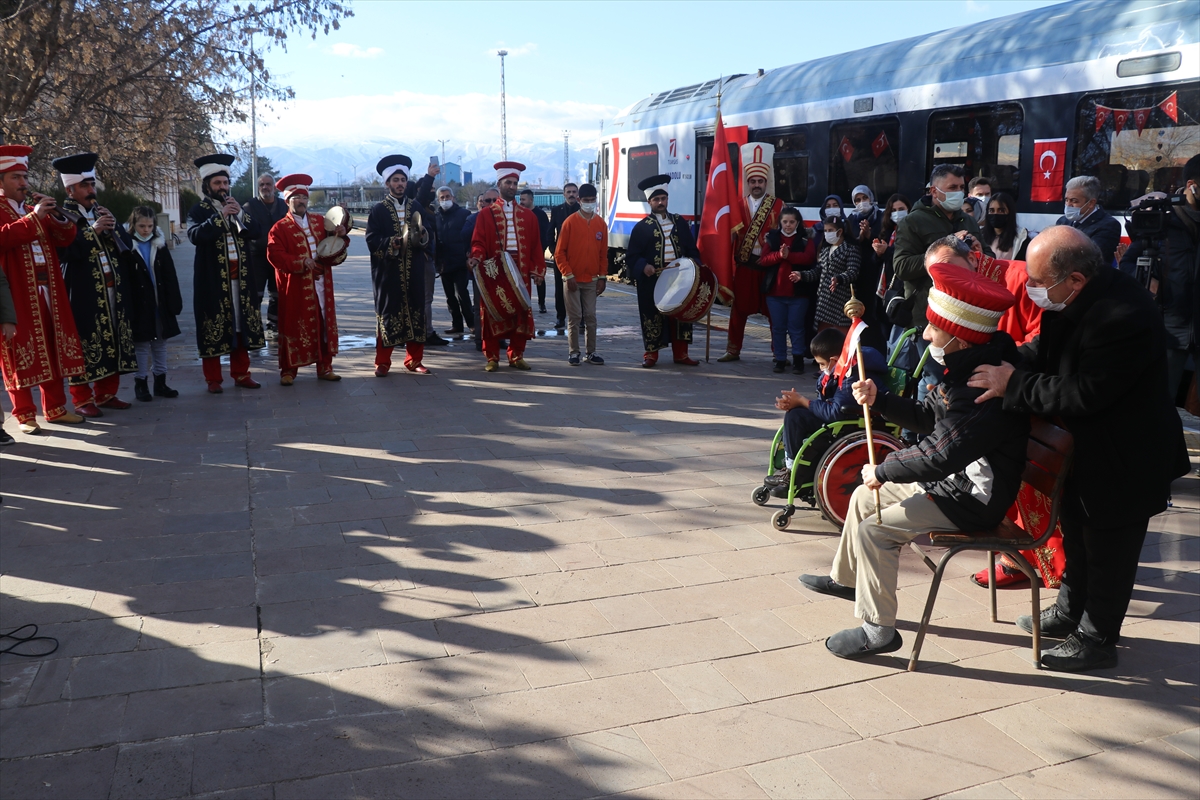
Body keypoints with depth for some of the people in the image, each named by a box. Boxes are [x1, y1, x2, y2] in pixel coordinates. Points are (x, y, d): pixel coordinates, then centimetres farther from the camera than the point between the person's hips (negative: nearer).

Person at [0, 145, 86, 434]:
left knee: (53, 350, 9)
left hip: (48, 292, 7)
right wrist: (34, 218, -23)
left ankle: (55, 408, 17)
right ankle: (25, 415, 4)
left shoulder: (34, 209, 20)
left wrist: (57, 217, -6)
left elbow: (66, 238, 12)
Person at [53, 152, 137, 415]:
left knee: (113, 341, 10)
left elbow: (127, 244, 13)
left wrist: (113, 225, -5)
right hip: (83, 293, -6)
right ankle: (82, 399, 5)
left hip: (113, 290, 7)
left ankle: (107, 393, 20)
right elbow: (63, 253, -17)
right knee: (84, 343, -3)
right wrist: (92, 231, -19)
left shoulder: (102, 211, 16)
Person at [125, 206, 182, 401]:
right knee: (141, 344, 3)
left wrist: (174, 301, -2)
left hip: (160, 304, 4)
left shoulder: (160, 244, 6)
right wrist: (127, 307, -14)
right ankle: (141, 383, 11)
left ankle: (160, 382, 20)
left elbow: (170, 275, 4)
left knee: (160, 343, 11)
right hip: (139, 305, -4)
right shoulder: (127, 246, -5)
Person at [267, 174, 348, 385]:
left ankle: (324, 367, 18)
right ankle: (288, 371, 9)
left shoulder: (320, 221, 14)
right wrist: (300, 263, -21)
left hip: (321, 285, 4)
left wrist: (340, 236, -10)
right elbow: (275, 256, -12)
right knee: (293, 327, 0)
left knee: (324, 325, 8)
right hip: (295, 288, -4)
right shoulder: (279, 228, -1)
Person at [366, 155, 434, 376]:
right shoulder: (378, 210, 2)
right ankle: (383, 362, 8)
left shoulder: (416, 206, 11)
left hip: (414, 272, 3)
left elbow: (428, 235, 7)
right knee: (387, 314, 0)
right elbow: (372, 241, -7)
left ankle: (414, 360, 17)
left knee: (416, 313, 6)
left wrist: (421, 235, -14)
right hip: (388, 273, -3)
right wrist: (394, 243, -20)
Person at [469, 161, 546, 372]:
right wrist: (477, 257, -20)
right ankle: (492, 358, 8)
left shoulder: (528, 215, 12)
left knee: (521, 314, 4)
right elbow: (478, 242, 0)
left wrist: (538, 270, 0)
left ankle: (516, 356, 14)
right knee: (493, 314, 0)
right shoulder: (486, 214, 5)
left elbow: (536, 246, 9)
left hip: (520, 273, 2)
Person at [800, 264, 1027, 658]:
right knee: (864, 495, 18)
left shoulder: (986, 389, -31)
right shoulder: (966, 368, 2)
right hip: (950, 479, 11)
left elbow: (940, 454, -34)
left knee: (875, 530, -17)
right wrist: (878, 400, 2)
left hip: (971, 500, -11)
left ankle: (878, 630, -3)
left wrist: (883, 470, -19)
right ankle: (846, 578, 37)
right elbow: (928, 416, 14)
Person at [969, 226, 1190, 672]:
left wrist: (1013, 384, -26)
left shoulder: (1124, 316, -34)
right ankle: (1070, 613, 43)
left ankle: (1096, 639, 25)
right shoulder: (1073, 300, -6)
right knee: (1078, 537, 24)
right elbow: (1042, 352, 4)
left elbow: (1084, 394, -33)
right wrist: (1002, 373, -12)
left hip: (1121, 463, -9)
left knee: (1107, 551, 8)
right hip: (1083, 450, 9)